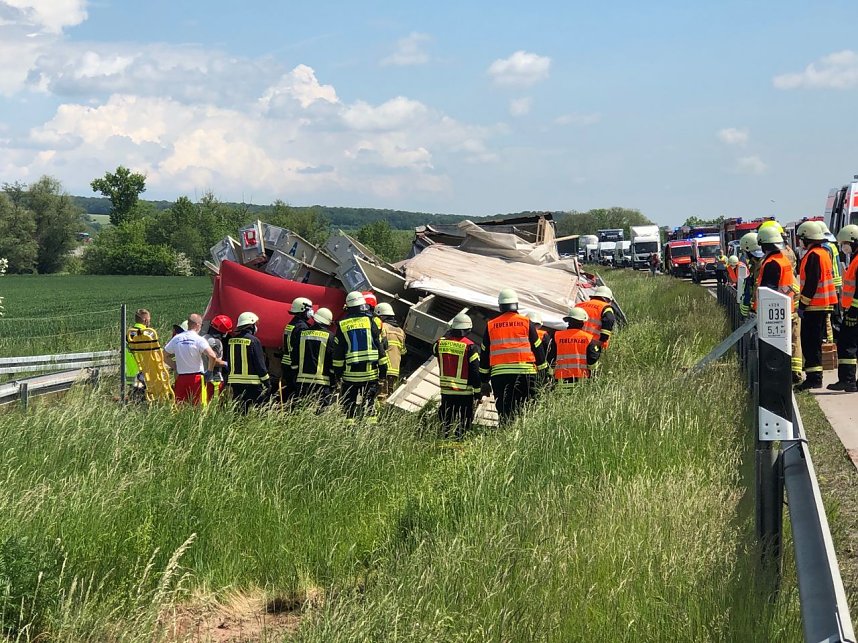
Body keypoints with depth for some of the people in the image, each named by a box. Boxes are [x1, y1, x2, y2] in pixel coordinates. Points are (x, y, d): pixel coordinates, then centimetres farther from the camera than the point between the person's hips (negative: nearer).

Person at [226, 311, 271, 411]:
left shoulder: (231, 341, 8)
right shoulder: (254, 341, -11)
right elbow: (260, 363, -10)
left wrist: (229, 382, 23)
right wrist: (267, 381, -2)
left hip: (234, 382, 6)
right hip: (251, 382, -6)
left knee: (237, 410, 9)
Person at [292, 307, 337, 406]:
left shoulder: (302, 334, 7)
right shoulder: (329, 336, -4)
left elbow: (294, 357, 12)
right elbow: (334, 360, -3)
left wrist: (295, 375, 19)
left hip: (302, 381, 4)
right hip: (322, 382, -4)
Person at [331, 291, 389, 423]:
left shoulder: (342, 325, 2)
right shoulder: (370, 322, 0)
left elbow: (338, 352, 4)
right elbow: (380, 348, 0)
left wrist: (337, 372, 12)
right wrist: (383, 372, 5)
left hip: (350, 372, 0)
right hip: (370, 372, 0)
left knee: (349, 406, 5)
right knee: (369, 403, 6)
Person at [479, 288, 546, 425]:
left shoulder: (491, 326, 10)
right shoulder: (526, 323, 4)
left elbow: (484, 354, 12)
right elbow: (538, 348, 6)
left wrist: (484, 380, 18)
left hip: (499, 374, 2)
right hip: (524, 372, -2)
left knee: (504, 412, 3)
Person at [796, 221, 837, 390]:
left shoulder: (813, 256, -17)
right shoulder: (824, 253, 15)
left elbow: (811, 283, -21)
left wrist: (803, 304, -18)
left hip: (814, 306, -10)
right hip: (824, 305, 10)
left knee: (809, 342, -8)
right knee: (816, 341, 15)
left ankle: (813, 377, -11)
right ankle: (816, 376, 20)